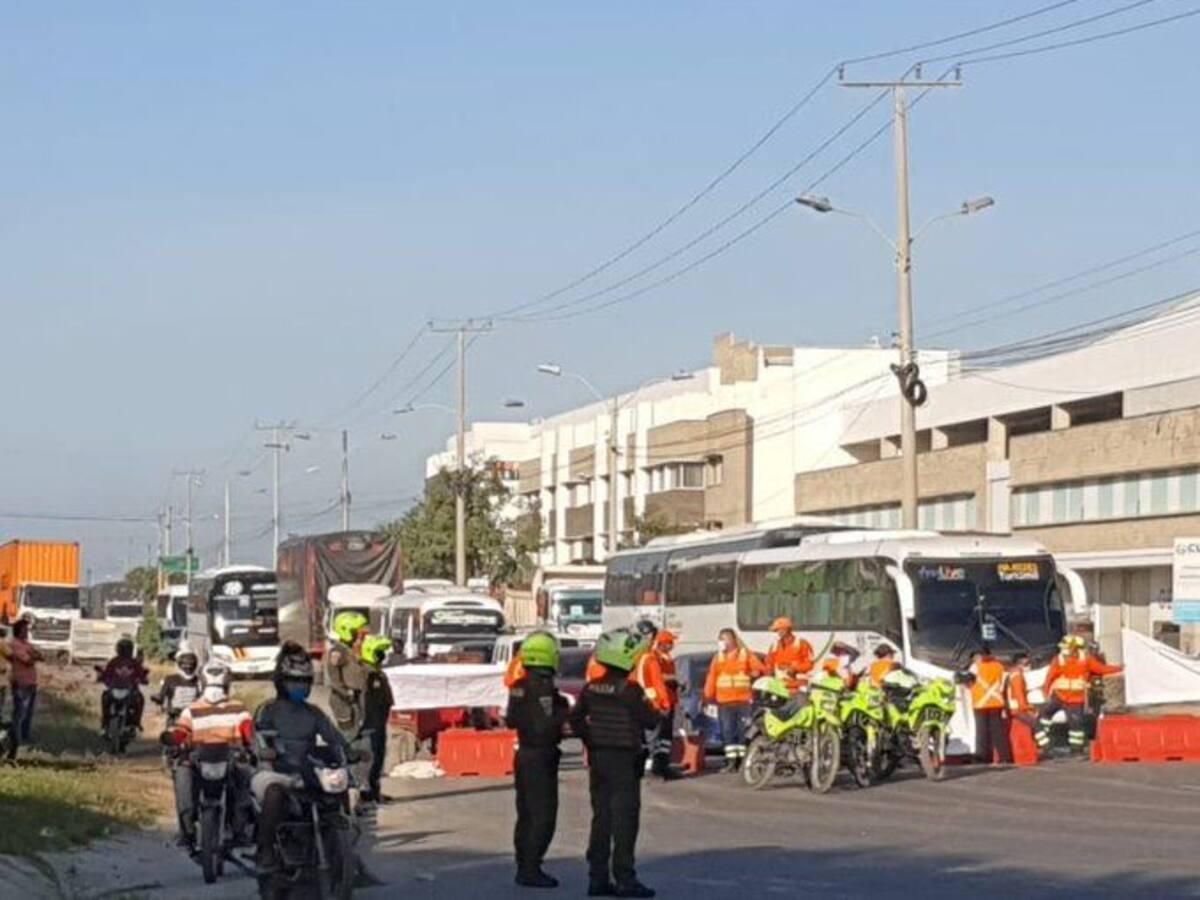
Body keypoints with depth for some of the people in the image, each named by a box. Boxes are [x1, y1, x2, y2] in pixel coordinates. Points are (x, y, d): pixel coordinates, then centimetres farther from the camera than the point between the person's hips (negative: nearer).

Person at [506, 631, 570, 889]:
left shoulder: (519, 687, 6)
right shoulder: (543, 688, -20)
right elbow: (545, 727, -25)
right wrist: (564, 714, -10)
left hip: (524, 753, 9)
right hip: (541, 757, -9)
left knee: (526, 814, 15)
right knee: (543, 816, -4)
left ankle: (524, 867, 21)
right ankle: (531, 870, -5)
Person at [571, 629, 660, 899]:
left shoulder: (591, 689, 5)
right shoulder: (630, 691, -16)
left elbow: (576, 719, 11)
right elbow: (650, 721, -11)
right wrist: (658, 714, 9)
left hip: (597, 757, 7)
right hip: (624, 759, -7)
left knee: (601, 818, 11)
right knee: (624, 820, -3)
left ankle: (597, 877, 12)